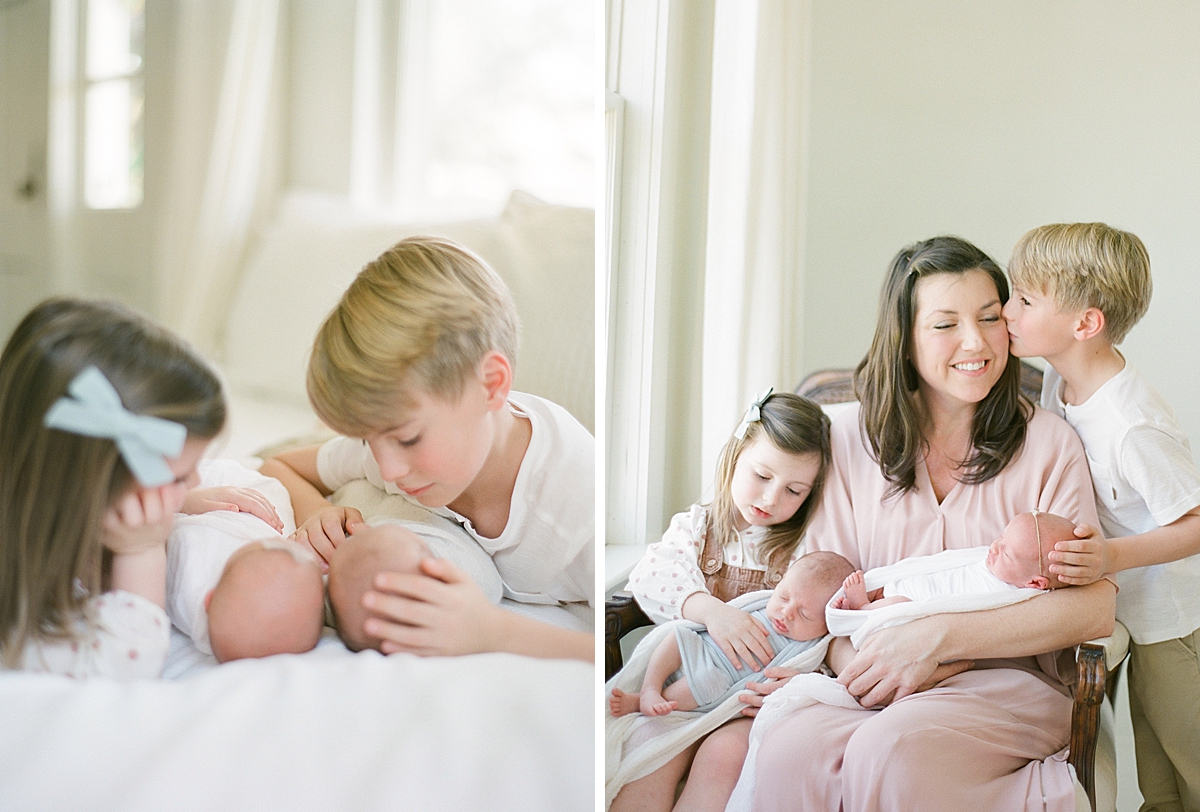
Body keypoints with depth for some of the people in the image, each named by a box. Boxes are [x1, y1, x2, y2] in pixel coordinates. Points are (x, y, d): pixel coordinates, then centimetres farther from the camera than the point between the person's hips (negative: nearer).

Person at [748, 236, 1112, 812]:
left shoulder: (1049, 444, 1)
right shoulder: (852, 438, 8)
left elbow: (1093, 608, -7)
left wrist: (936, 638, -16)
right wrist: (857, 660, -17)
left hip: (1008, 683, -1)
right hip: (871, 688, 2)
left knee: (890, 750, -34)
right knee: (788, 755, -32)